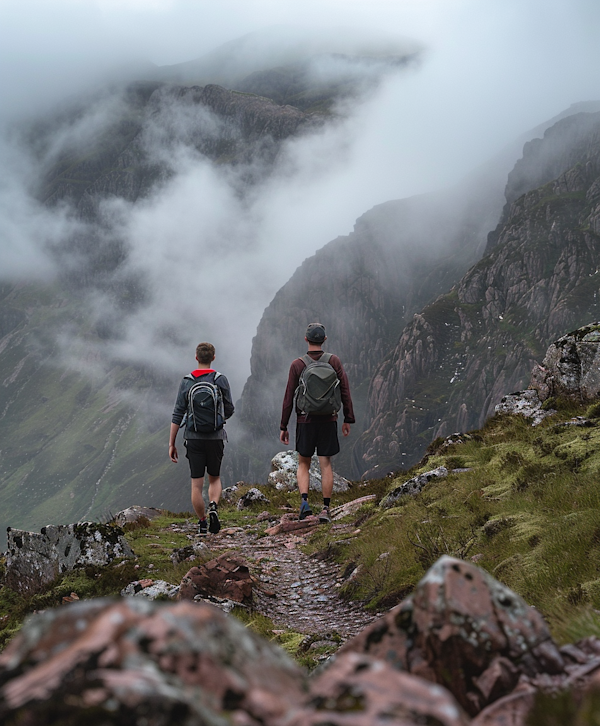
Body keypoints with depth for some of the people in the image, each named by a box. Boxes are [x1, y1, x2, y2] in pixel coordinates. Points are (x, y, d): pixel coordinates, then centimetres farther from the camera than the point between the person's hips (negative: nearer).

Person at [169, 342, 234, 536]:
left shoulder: (187, 382, -2)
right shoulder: (221, 380, -2)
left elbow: (177, 415, -3)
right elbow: (229, 410, 4)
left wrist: (172, 444, 3)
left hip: (193, 438, 0)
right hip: (216, 437, 0)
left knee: (196, 483, 6)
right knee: (215, 478, 17)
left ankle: (202, 523, 9)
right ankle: (213, 507, -9)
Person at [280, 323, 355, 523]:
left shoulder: (297, 365, -4)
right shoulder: (334, 361, -1)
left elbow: (289, 397, -3)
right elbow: (345, 391, 0)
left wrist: (284, 426, 2)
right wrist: (348, 419, 8)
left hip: (305, 420, -1)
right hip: (328, 420, 1)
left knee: (303, 464, 13)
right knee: (326, 464, 5)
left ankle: (304, 500, -7)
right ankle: (326, 509, 3)